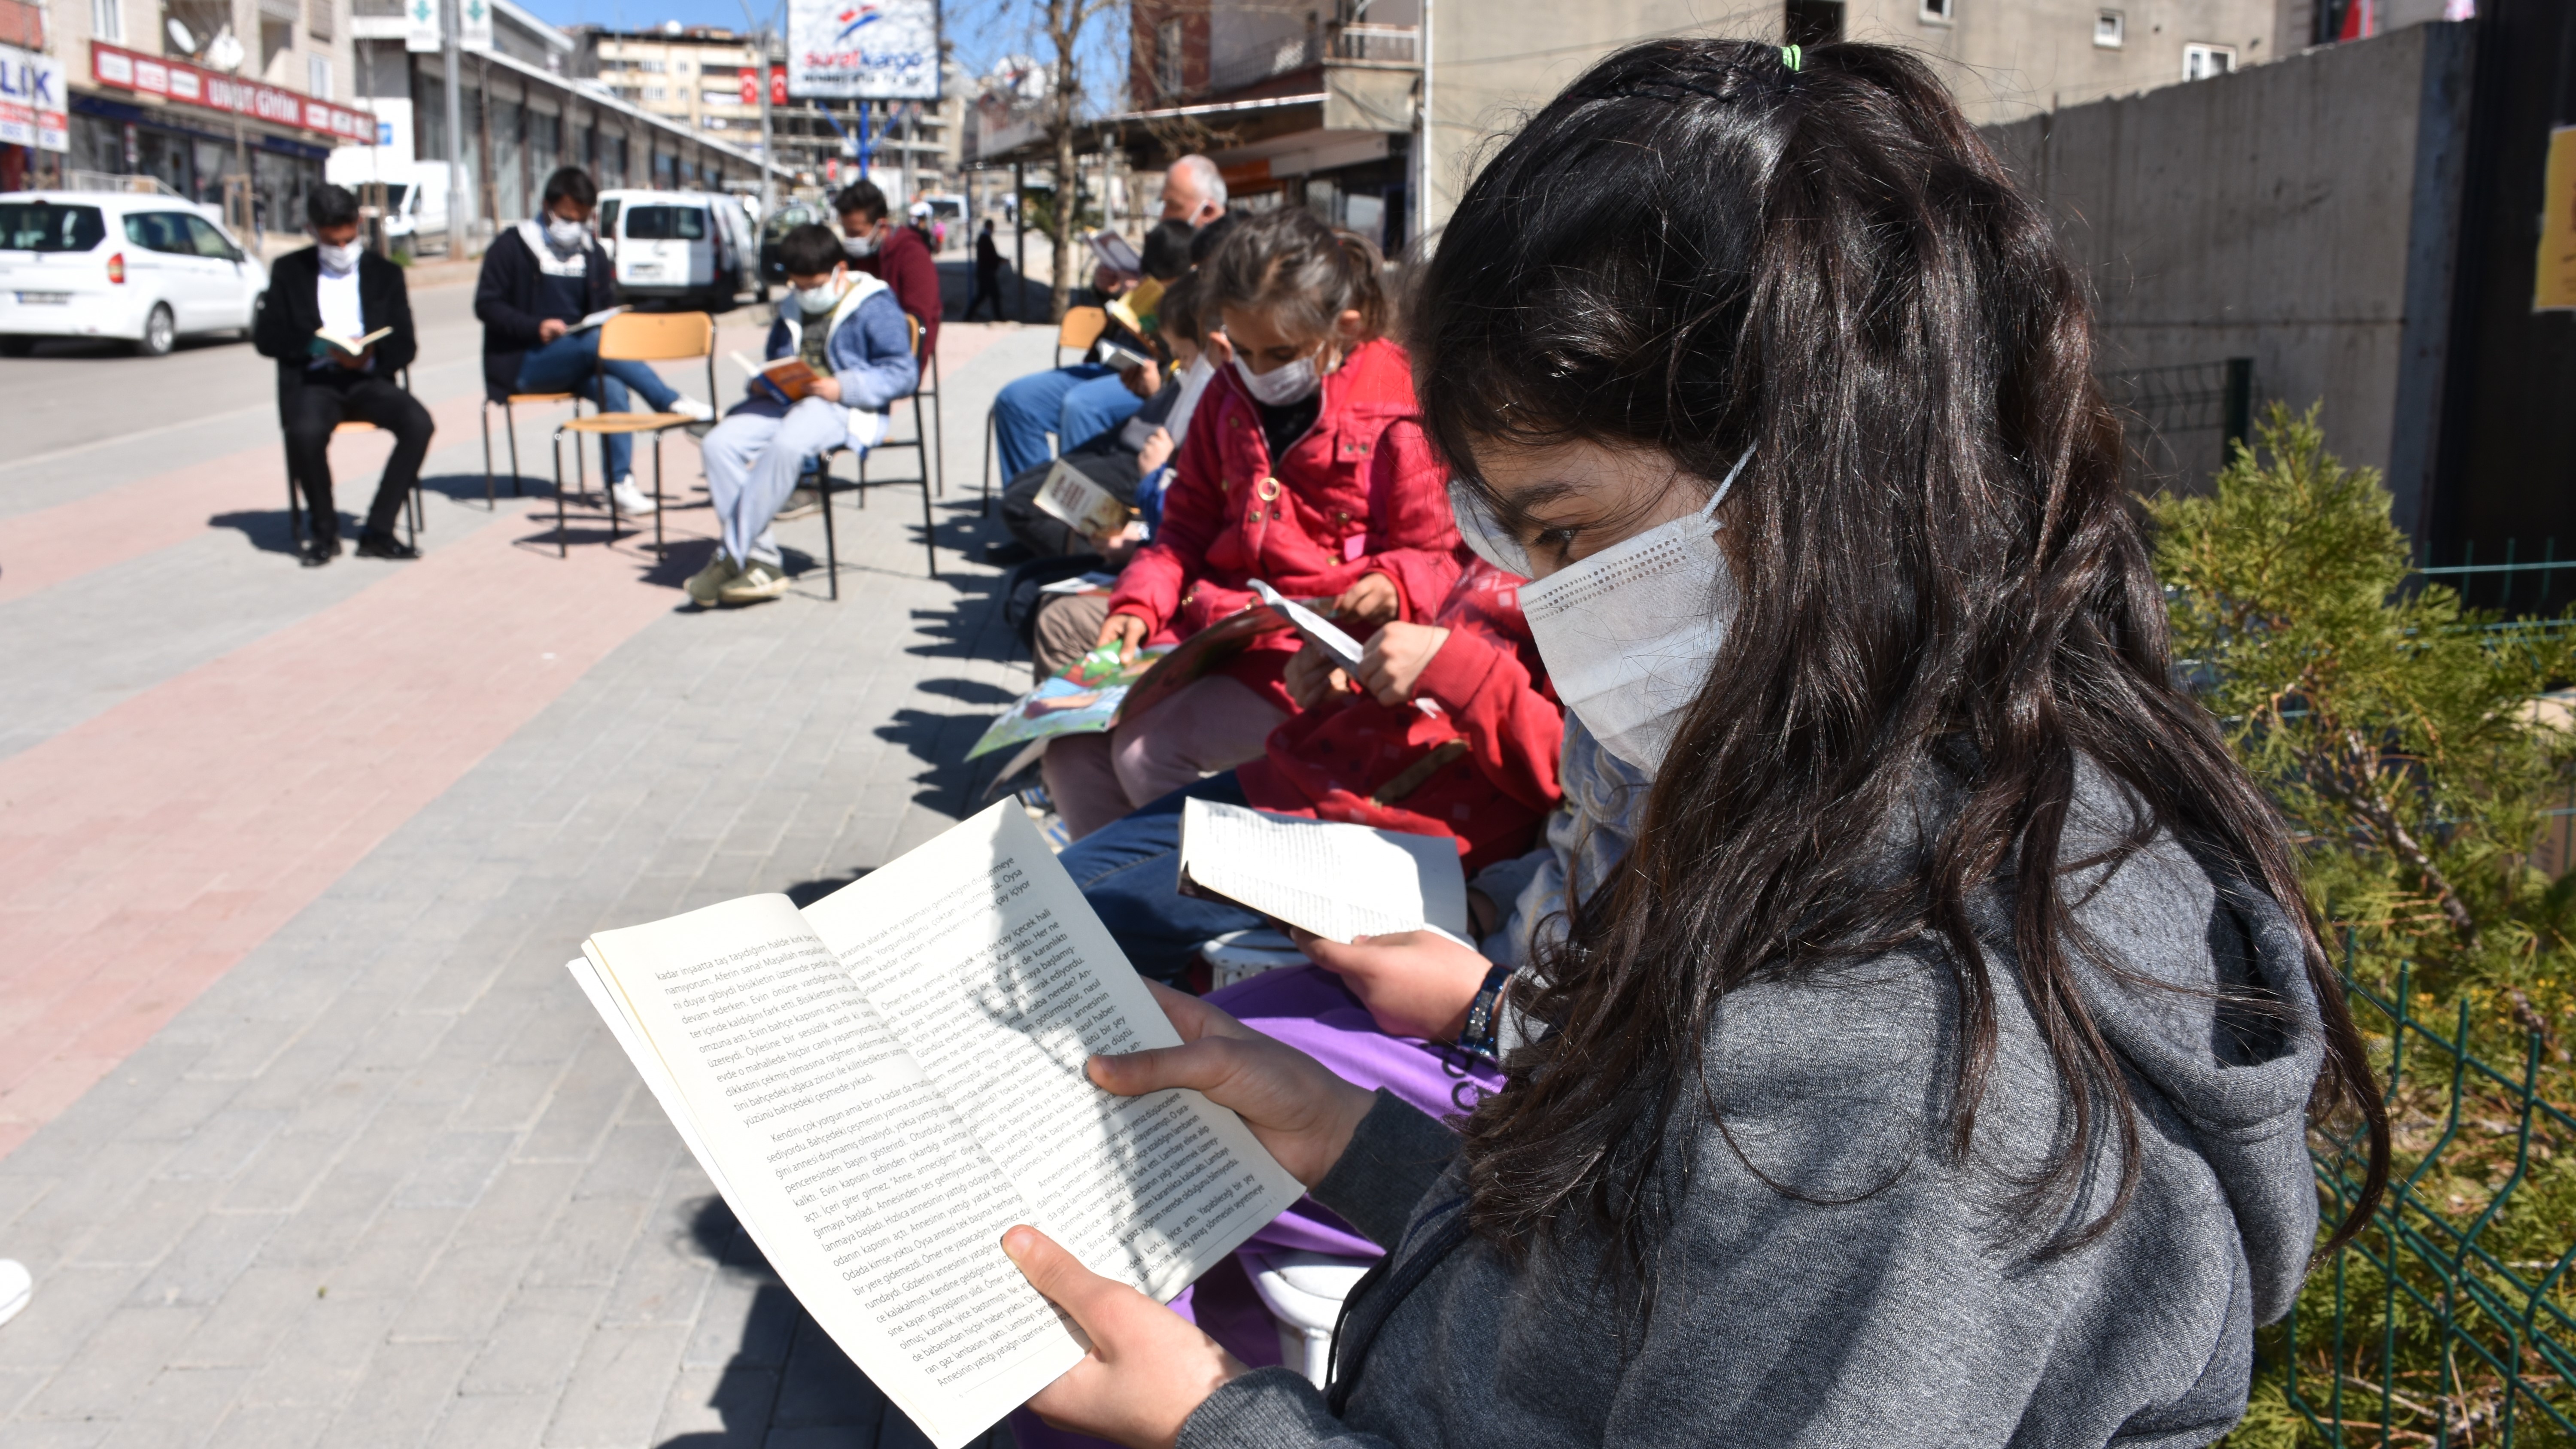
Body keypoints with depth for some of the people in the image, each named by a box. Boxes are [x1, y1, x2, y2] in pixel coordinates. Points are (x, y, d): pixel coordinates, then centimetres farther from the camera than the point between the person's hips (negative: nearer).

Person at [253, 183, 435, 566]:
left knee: (419, 423, -29)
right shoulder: (289, 272, 12)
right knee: (305, 431, -35)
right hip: (313, 380, -1)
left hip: (369, 378, 2)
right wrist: (314, 345, -14)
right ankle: (324, 531, -11)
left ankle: (378, 531, -19)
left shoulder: (385, 273, 14)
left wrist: (371, 359, -16)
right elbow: (266, 338, 5)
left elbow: (405, 346, 7)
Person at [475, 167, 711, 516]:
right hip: (523, 365, -5)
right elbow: (486, 306, -6)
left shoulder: (592, 252, 15)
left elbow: (606, 307, 20)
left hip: (577, 363, 5)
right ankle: (672, 403, -30)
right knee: (596, 342, -32)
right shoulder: (513, 246, -1)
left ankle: (620, 481, -26)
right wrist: (536, 327, -21)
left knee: (614, 389, -28)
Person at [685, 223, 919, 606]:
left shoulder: (875, 308, 2)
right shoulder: (792, 310, 25)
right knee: (720, 444, -20)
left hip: (843, 406, -7)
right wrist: (761, 383, 11)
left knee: (786, 445, -39)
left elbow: (903, 373, -6)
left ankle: (730, 558, -29)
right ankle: (762, 562, -22)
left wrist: (843, 387, -19)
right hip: (786, 400, 7)